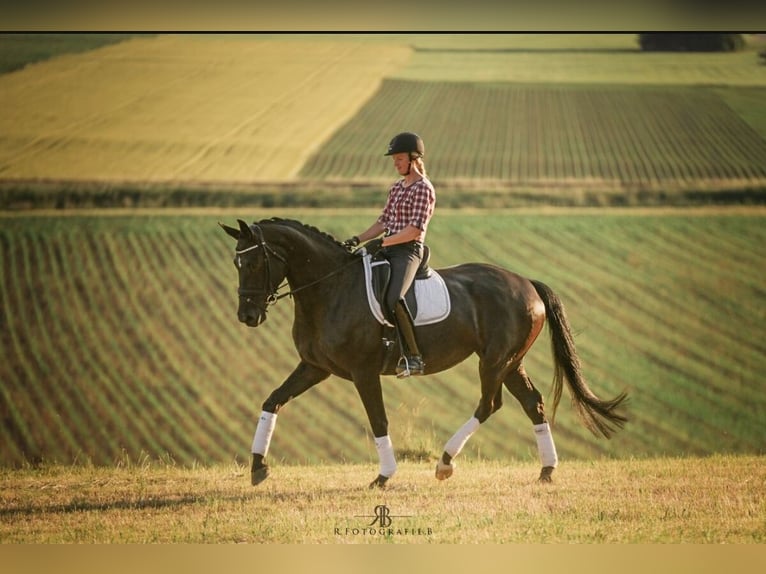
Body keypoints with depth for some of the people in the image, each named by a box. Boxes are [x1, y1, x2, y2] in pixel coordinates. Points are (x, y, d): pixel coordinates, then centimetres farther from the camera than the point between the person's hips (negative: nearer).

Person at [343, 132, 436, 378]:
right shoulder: (396, 188, 18)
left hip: (408, 252, -10)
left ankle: (413, 357, -31)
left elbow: (415, 229, -17)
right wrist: (357, 240, 9)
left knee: (393, 298, -33)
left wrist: (382, 242, -23)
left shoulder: (423, 189, -8)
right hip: (387, 250, 10)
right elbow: (383, 221, 22)